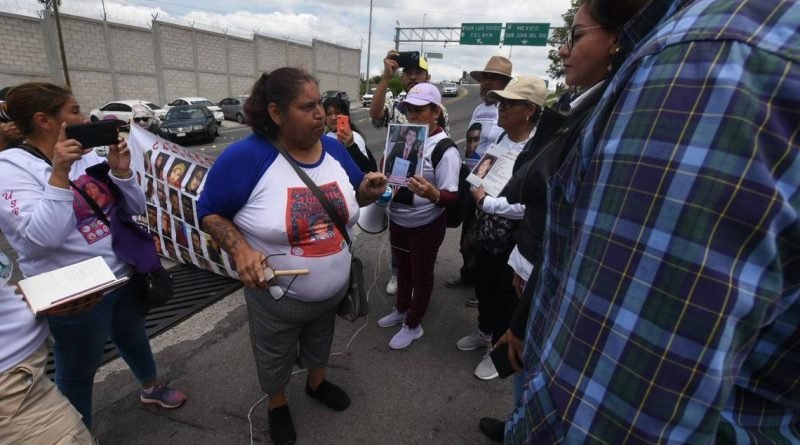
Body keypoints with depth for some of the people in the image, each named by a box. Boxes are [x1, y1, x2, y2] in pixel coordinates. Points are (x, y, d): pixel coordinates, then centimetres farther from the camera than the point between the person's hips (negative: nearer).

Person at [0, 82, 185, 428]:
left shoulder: (87, 157, 2)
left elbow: (136, 208, 2)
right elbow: (43, 237, -26)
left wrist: (120, 170, -14)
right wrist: (59, 173, -28)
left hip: (125, 276, 6)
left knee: (133, 337, 27)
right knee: (78, 370, 13)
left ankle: (152, 387, 52)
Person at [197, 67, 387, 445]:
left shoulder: (334, 149, -7)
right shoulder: (246, 157, -23)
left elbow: (354, 199, 6)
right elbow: (209, 212, -12)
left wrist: (368, 191, -18)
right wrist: (240, 250, -29)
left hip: (334, 289, 4)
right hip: (277, 297, -4)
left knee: (320, 341, 31)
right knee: (275, 357, 24)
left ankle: (317, 382, 62)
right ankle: (277, 403, 55)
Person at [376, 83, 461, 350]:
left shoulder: (445, 149, -20)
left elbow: (452, 196, -24)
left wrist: (432, 194, -45)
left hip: (425, 225, -6)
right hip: (397, 220, 7)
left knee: (421, 275, 13)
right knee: (403, 268, 25)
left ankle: (413, 325, 34)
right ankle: (401, 310, 49)